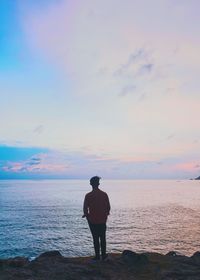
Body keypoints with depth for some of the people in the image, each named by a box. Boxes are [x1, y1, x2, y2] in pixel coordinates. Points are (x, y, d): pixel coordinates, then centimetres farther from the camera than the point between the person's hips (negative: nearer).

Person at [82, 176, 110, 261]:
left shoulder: (88, 196, -12)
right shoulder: (104, 194, -5)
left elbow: (85, 208, -8)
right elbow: (108, 207, 1)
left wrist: (86, 215, 12)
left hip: (93, 220, -2)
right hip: (102, 220, 2)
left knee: (95, 239, 8)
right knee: (103, 238, 15)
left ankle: (97, 256, 14)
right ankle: (103, 255, 21)